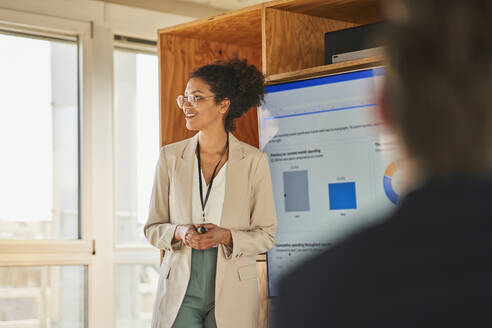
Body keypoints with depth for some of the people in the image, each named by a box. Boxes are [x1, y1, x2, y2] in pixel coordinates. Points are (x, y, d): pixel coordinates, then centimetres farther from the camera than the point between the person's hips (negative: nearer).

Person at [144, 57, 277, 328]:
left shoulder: (253, 161, -1)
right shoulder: (170, 156, 5)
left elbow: (265, 235, 2)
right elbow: (152, 228, 9)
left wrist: (226, 236, -15)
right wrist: (180, 233, -12)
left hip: (231, 295, -1)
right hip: (179, 292, 1)